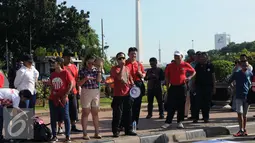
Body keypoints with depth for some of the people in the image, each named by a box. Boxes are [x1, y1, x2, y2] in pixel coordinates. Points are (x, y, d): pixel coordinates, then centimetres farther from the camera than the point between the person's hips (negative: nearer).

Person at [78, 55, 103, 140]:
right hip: (86, 92, -3)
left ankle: (97, 133, 15)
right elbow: (79, 84, -3)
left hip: (96, 92, 3)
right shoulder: (82, 71, 0)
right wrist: (85, 78, -17)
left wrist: (100, 69, -7)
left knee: (95, 113, 8)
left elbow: (99, 80, -7)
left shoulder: (96, 70, 8)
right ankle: (85, 134, 5)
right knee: (85, 113, 0)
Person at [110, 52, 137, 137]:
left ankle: (128, 130, 21)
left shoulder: (127, 68, 14)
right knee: (117, 113, -4)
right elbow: (120, 77, -22)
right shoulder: (114, 68, -6)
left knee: (128, 113, 11)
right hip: (118, 95, -6)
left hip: (128, 93, 6)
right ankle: (115, 131, 5)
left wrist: (133, 85, 7)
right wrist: (122, 66, -17)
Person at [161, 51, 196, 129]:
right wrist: (167, 86, 6)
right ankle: (168, 122, 3)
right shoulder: (170, 66, 3)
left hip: (182, 87, 0)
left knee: (181, 105, 5)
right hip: (172, 87, 1)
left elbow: (193, 72, 13)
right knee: (171, 105, -1)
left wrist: (189, 77, -5)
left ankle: (180, 122, 15)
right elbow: (166, 76, 12)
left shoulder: (185, 65, 0)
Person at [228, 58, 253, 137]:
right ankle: (241, 130, -8)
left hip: (247, 96, 1)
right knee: (239, 113, -10)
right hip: (239, 97, -1)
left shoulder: (250, 73, 0)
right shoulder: (236, 73, -3)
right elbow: (229, 82, 5)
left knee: (244, 114, 8)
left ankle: (244, 130, 16)